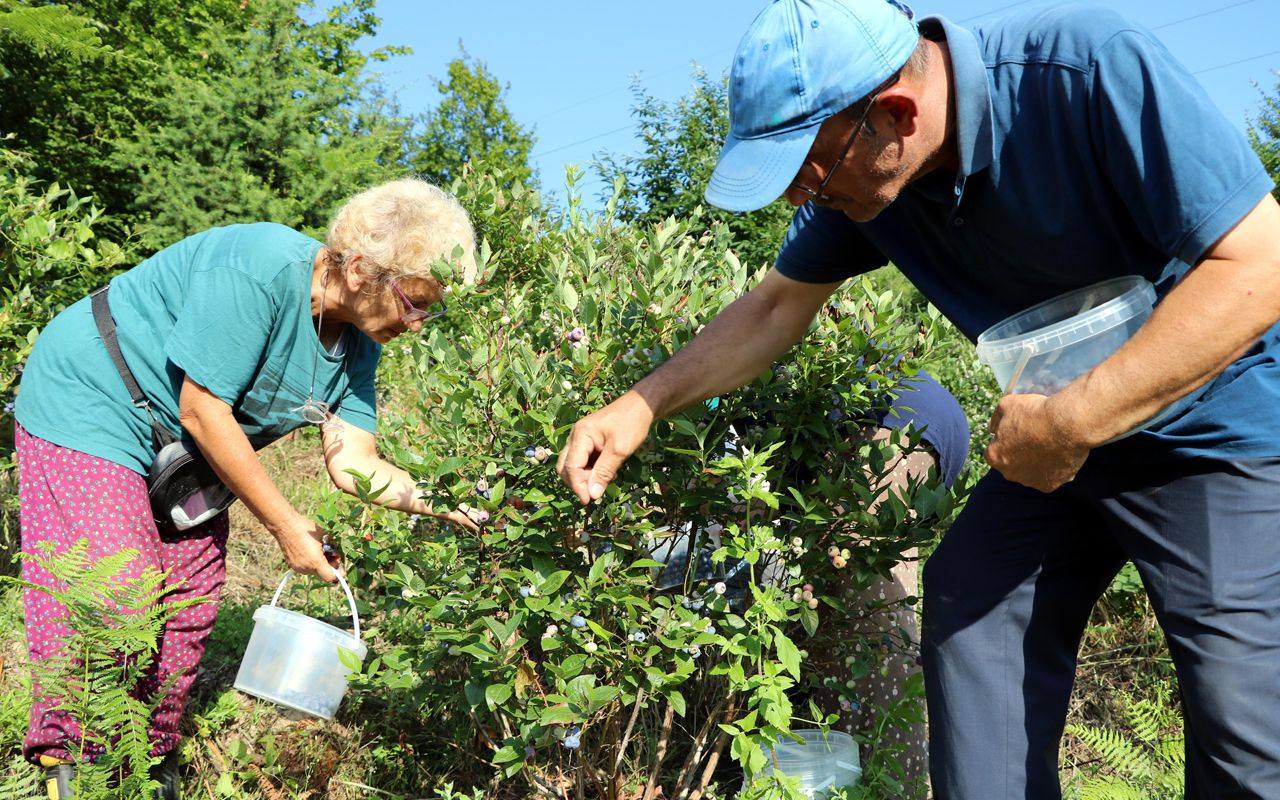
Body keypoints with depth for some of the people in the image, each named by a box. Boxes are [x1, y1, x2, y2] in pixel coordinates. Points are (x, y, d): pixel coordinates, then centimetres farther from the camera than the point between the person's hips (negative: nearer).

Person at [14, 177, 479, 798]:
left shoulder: (358, 339, -6)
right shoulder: (260, 268, -32)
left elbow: (354, 463, -10)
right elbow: (202, 410, -28)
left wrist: (447, 506, -24)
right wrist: (284, 524, -22)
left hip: (181, 446, 8)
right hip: (89, 404, -7)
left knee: (190, 602, 5)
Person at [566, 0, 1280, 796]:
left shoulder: (1092, 66, -29)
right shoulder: (857, 170, -10)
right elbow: (777, 306, 4)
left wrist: (1071, 421, -31)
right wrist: (640, 407, 0)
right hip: (1057, 431, 6)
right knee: (968, 620, 3)